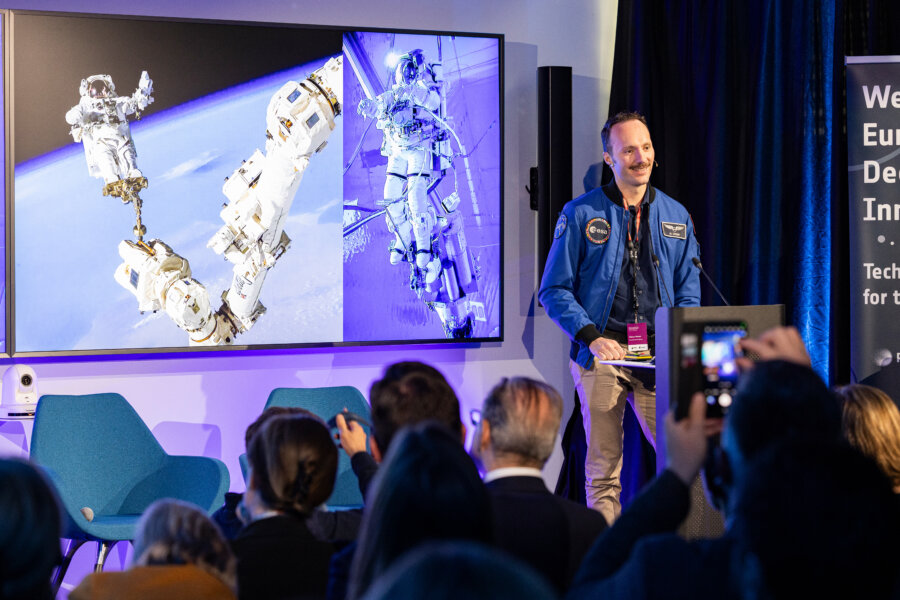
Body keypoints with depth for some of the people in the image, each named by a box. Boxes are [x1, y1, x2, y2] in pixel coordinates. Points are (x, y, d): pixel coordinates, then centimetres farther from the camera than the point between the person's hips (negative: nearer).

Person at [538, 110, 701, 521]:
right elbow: (554, 290, 3)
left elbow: (688, 293, 16)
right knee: (603, 468, 0)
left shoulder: (676, 217, 14)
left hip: (660, 357, 2)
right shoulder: (580, 214, 5)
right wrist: (592, 337, -11)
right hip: (602, 355, -2)